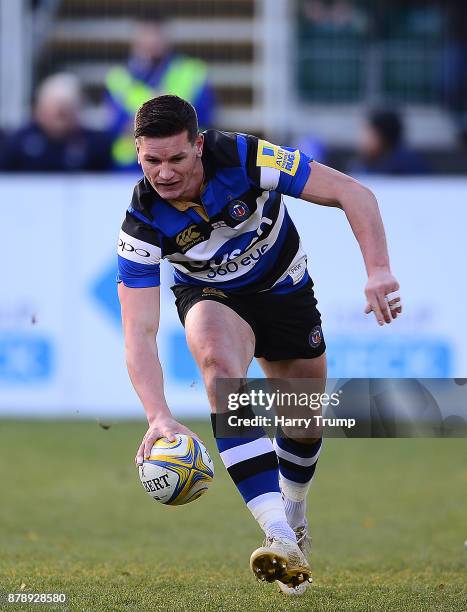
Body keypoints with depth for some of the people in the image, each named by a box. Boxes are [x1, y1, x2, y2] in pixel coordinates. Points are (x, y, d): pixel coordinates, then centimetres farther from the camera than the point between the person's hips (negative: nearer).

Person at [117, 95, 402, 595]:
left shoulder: (245, 159, -32)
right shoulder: (141, 226, -28)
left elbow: (353, 193, -27)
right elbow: (139, 332, -31)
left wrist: (378, 270, -40)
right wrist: (158, 416, -45)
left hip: (283, 287, 2)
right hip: (210, 296, -1)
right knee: (218, 358, -34)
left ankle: (294, 513, 45)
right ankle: (280, 536, -42)